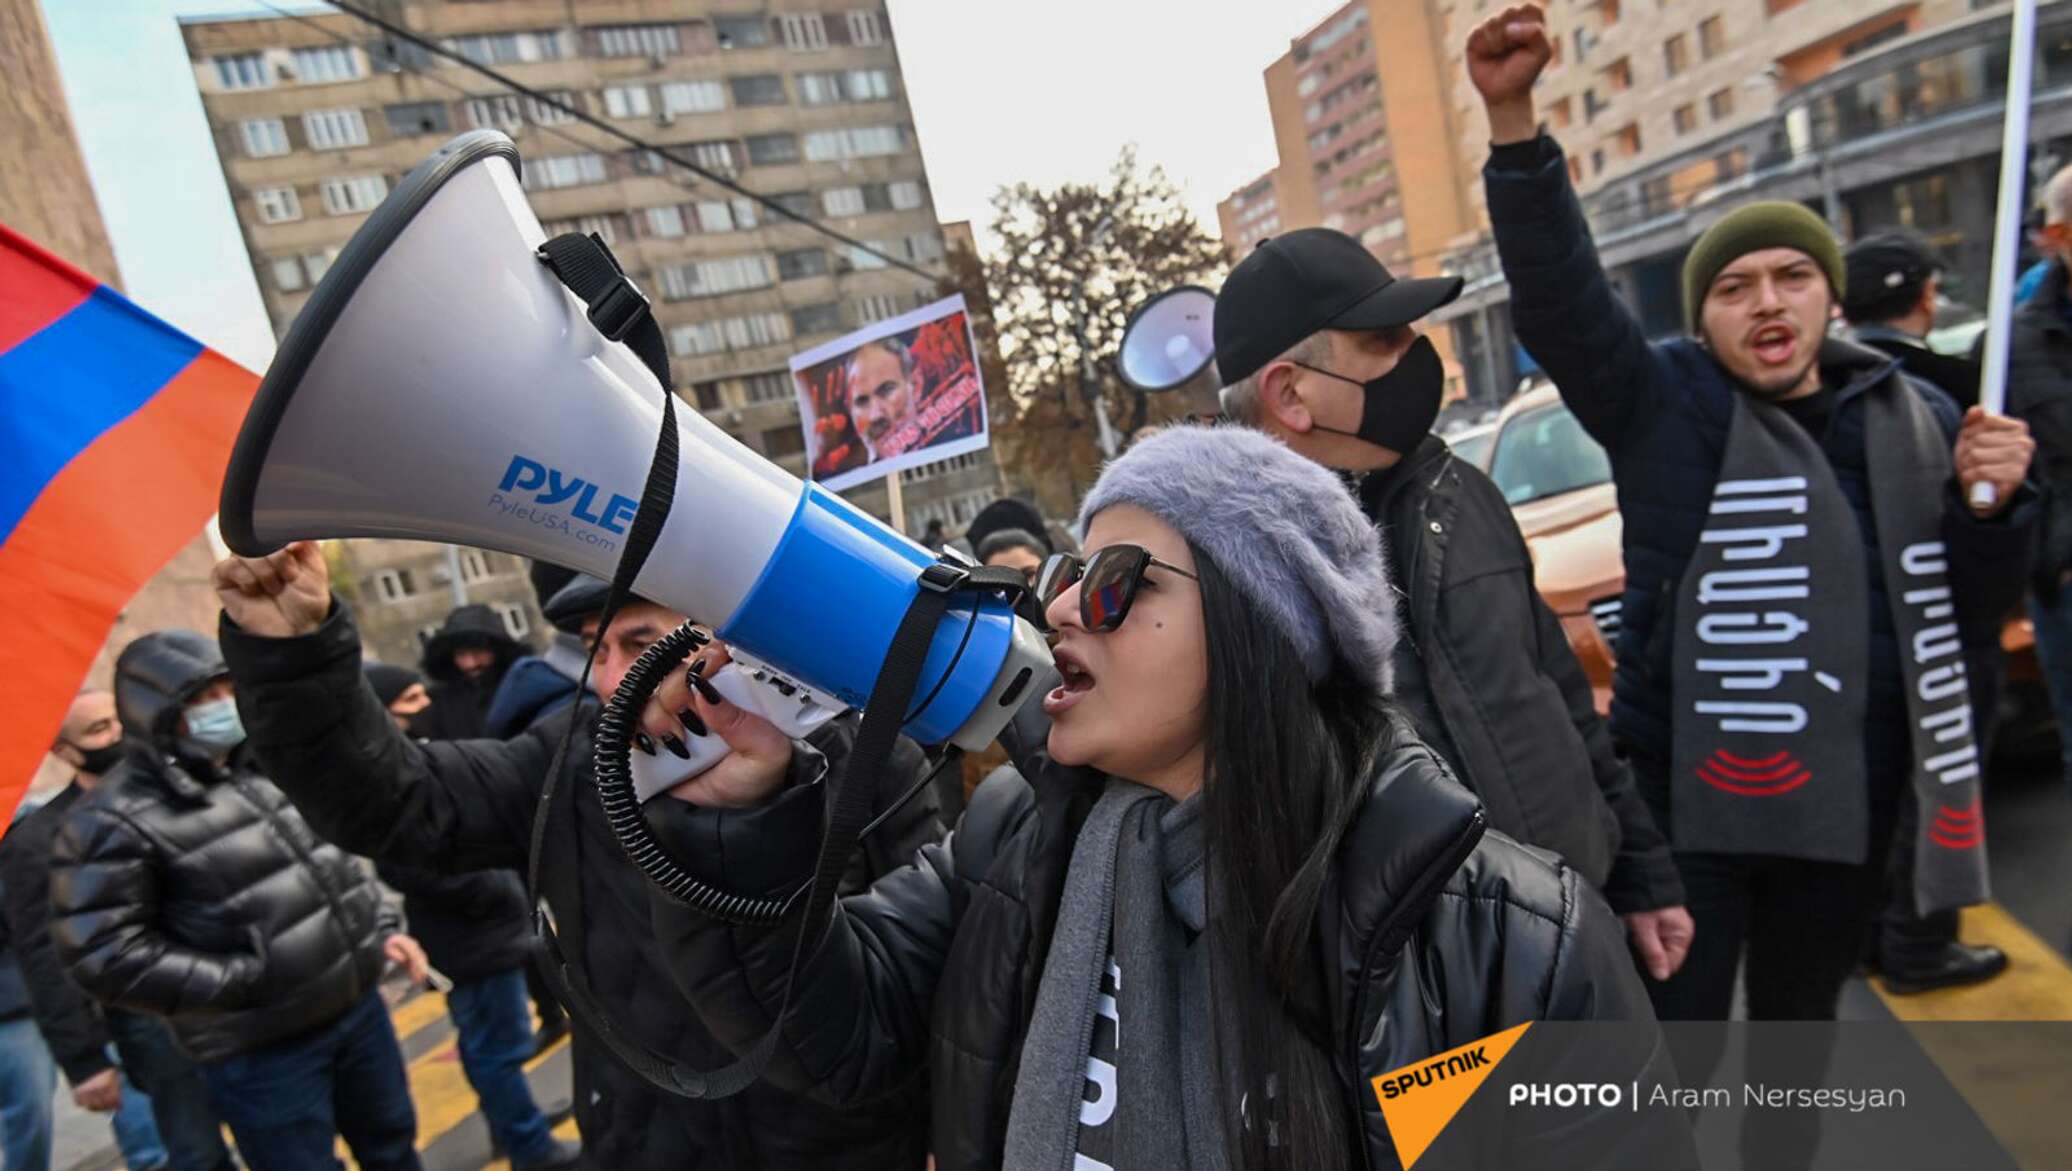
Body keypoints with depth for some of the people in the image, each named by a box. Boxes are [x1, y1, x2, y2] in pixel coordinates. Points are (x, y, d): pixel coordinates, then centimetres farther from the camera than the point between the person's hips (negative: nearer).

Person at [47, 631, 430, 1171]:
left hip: (358, 1004, 6)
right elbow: (105, 953, -18)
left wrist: (382, 927, 8)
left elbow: (337, 857, 17)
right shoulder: (118, 820, -15)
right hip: (262, 1052, -6)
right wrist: (245, 983, -20)